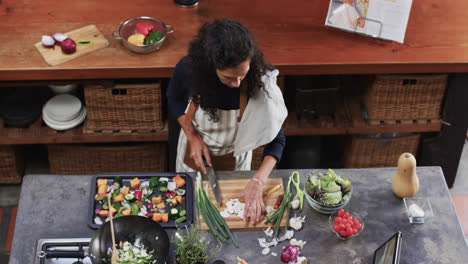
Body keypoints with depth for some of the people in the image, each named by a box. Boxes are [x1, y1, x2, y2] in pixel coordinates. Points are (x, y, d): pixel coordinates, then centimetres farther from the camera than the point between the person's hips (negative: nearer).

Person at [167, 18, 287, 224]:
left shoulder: (260, 81, -35)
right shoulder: (189, 69, -33)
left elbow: (276, 140, -25)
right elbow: (175, 99, -7)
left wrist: (257, 183, -37)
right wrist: (193, 136, -19)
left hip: (235, 159, 0)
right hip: (195, 151, 1)